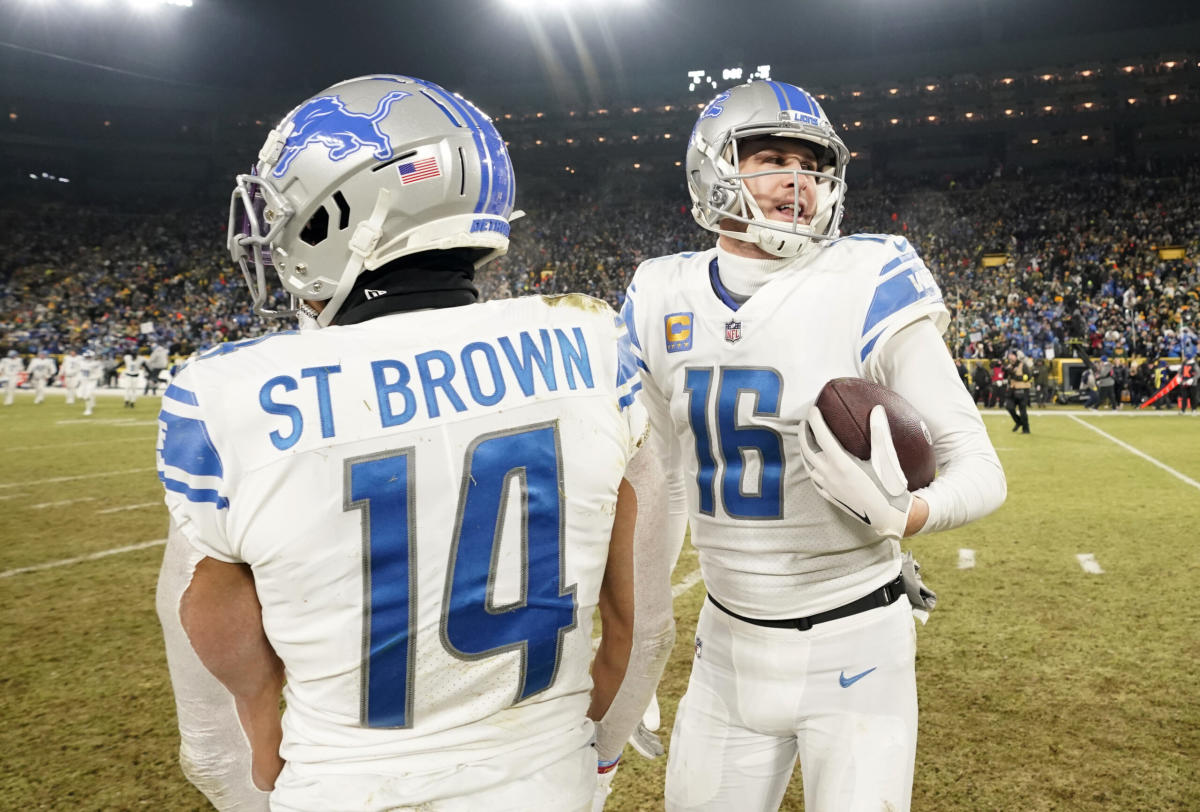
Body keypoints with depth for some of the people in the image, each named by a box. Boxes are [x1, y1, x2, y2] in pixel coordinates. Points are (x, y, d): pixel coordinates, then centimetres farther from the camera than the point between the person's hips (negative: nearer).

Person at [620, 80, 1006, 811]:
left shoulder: (868, 286, -13)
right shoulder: (666, 300, 0)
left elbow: (981, 471, -11)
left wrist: (906, 514, -34)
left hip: (853, 646, -4)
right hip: (728, 644, 4)